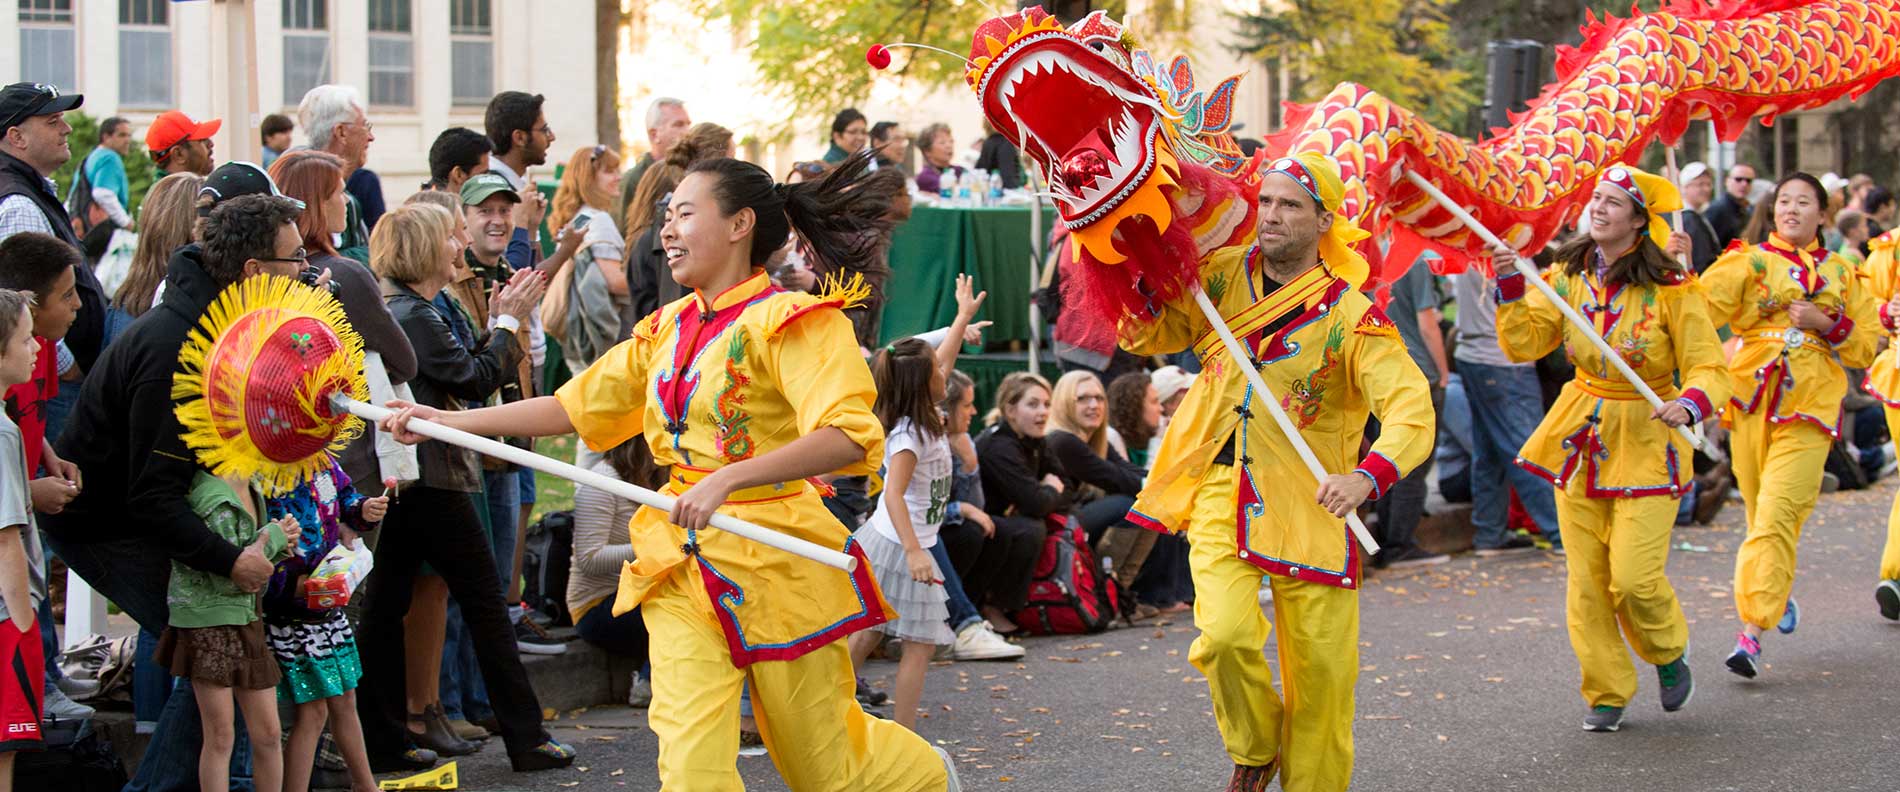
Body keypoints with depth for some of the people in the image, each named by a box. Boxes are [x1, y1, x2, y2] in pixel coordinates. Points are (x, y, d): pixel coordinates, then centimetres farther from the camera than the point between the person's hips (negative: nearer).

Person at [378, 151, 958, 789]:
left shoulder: (791, 322, -12)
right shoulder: (665, 330, 11)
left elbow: (848, 437, -26)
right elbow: (575, 406, 17)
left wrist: (727, 478, -36)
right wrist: (448, 421, 10)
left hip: (776, 559, -6)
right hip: (684, 565, 6)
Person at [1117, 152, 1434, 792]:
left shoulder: (1349, 314, -8)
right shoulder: (1222, 277, 5)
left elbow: (1411, 408, -17)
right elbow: (1146, 334, 18)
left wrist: (1368, 476, -36)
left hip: (1307, 500, -2)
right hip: (1220, 492, 2)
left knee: (1320, 662, 1)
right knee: (1225, 634, -17)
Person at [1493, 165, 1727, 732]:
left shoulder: (1671, 287, -11)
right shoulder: (1570, 276, 3)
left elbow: (1710, 369, -11)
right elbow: (1523, 344, -2)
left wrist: (1689, 405, -31)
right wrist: (1511, 288, -16)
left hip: (1646, 439, -4)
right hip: (1580, 438, 4)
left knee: (1634, 577, -11)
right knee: (1586, 579, 4)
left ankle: (1668, 655, 21)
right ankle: (1606, 692, 19)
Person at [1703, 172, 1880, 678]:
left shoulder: (1841, 275, 12)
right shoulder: (1750, 261, 7)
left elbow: (1867, 345, 12)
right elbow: (1702, 310, -9)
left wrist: (1826, 324, -5)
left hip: (1808, 408, -1)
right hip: (1751, 402, 1)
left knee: (1776, 517, -13)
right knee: (1761, 515, 10)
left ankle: (1752, 632, -16)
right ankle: (1780, 592, 38)